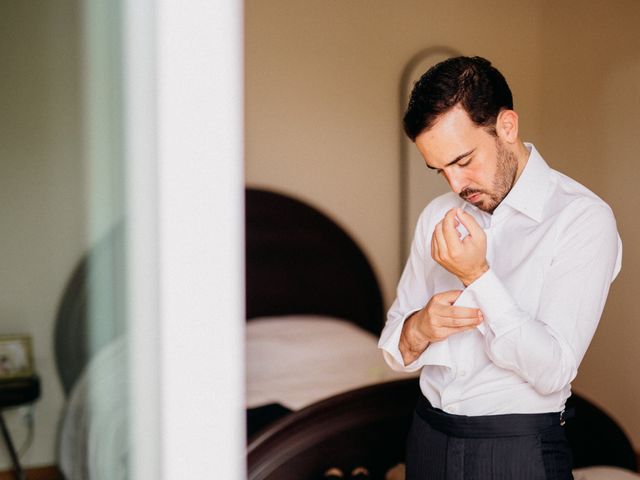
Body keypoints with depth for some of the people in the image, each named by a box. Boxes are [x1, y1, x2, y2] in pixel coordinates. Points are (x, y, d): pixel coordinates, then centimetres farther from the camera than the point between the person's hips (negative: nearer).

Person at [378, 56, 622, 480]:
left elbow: (553, 372, -19)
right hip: (427, 438, 5)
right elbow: (395, 351, 6)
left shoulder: (584, 219, -13)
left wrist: (477, 276, -25)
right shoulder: (438, 217, 6)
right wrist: (418, 329, -15)